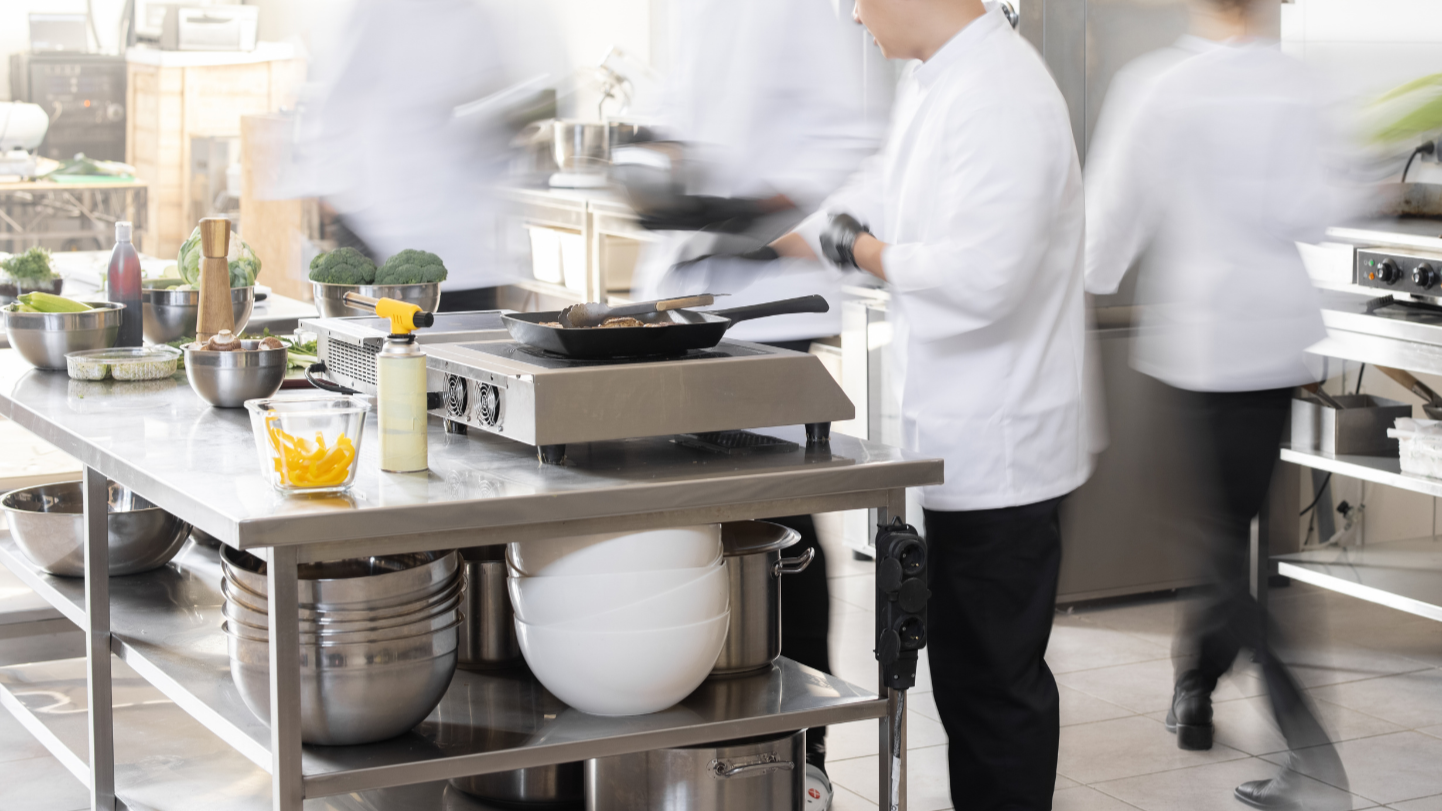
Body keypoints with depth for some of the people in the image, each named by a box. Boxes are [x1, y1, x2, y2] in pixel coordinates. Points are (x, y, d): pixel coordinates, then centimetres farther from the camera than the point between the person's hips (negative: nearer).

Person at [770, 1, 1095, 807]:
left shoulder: (1002, 97, -22)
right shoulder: (934, 84, 10)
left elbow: (979, 277, -28)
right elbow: (875, 196, 22)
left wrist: (861, 250, -13)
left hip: (999, 445, -10)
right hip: (967, 437, 10)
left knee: (994, 680, 1)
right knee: (968, 669, 18)